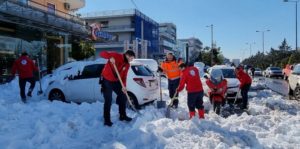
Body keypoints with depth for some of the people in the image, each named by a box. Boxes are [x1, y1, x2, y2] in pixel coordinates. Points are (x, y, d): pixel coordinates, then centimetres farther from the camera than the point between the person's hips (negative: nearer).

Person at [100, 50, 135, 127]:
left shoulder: (127, 65, 2)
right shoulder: (116, 56, -16)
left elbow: (124, 76, 2)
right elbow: (102, 53, -20)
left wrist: (124, 86, -13)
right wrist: (110, 57, -39)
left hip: (116, 81, 7)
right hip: (107, 80, -7)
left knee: (123, 97, 10)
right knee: (108, 100, -7)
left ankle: (123, 115, 26)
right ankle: (107, 120, 4)